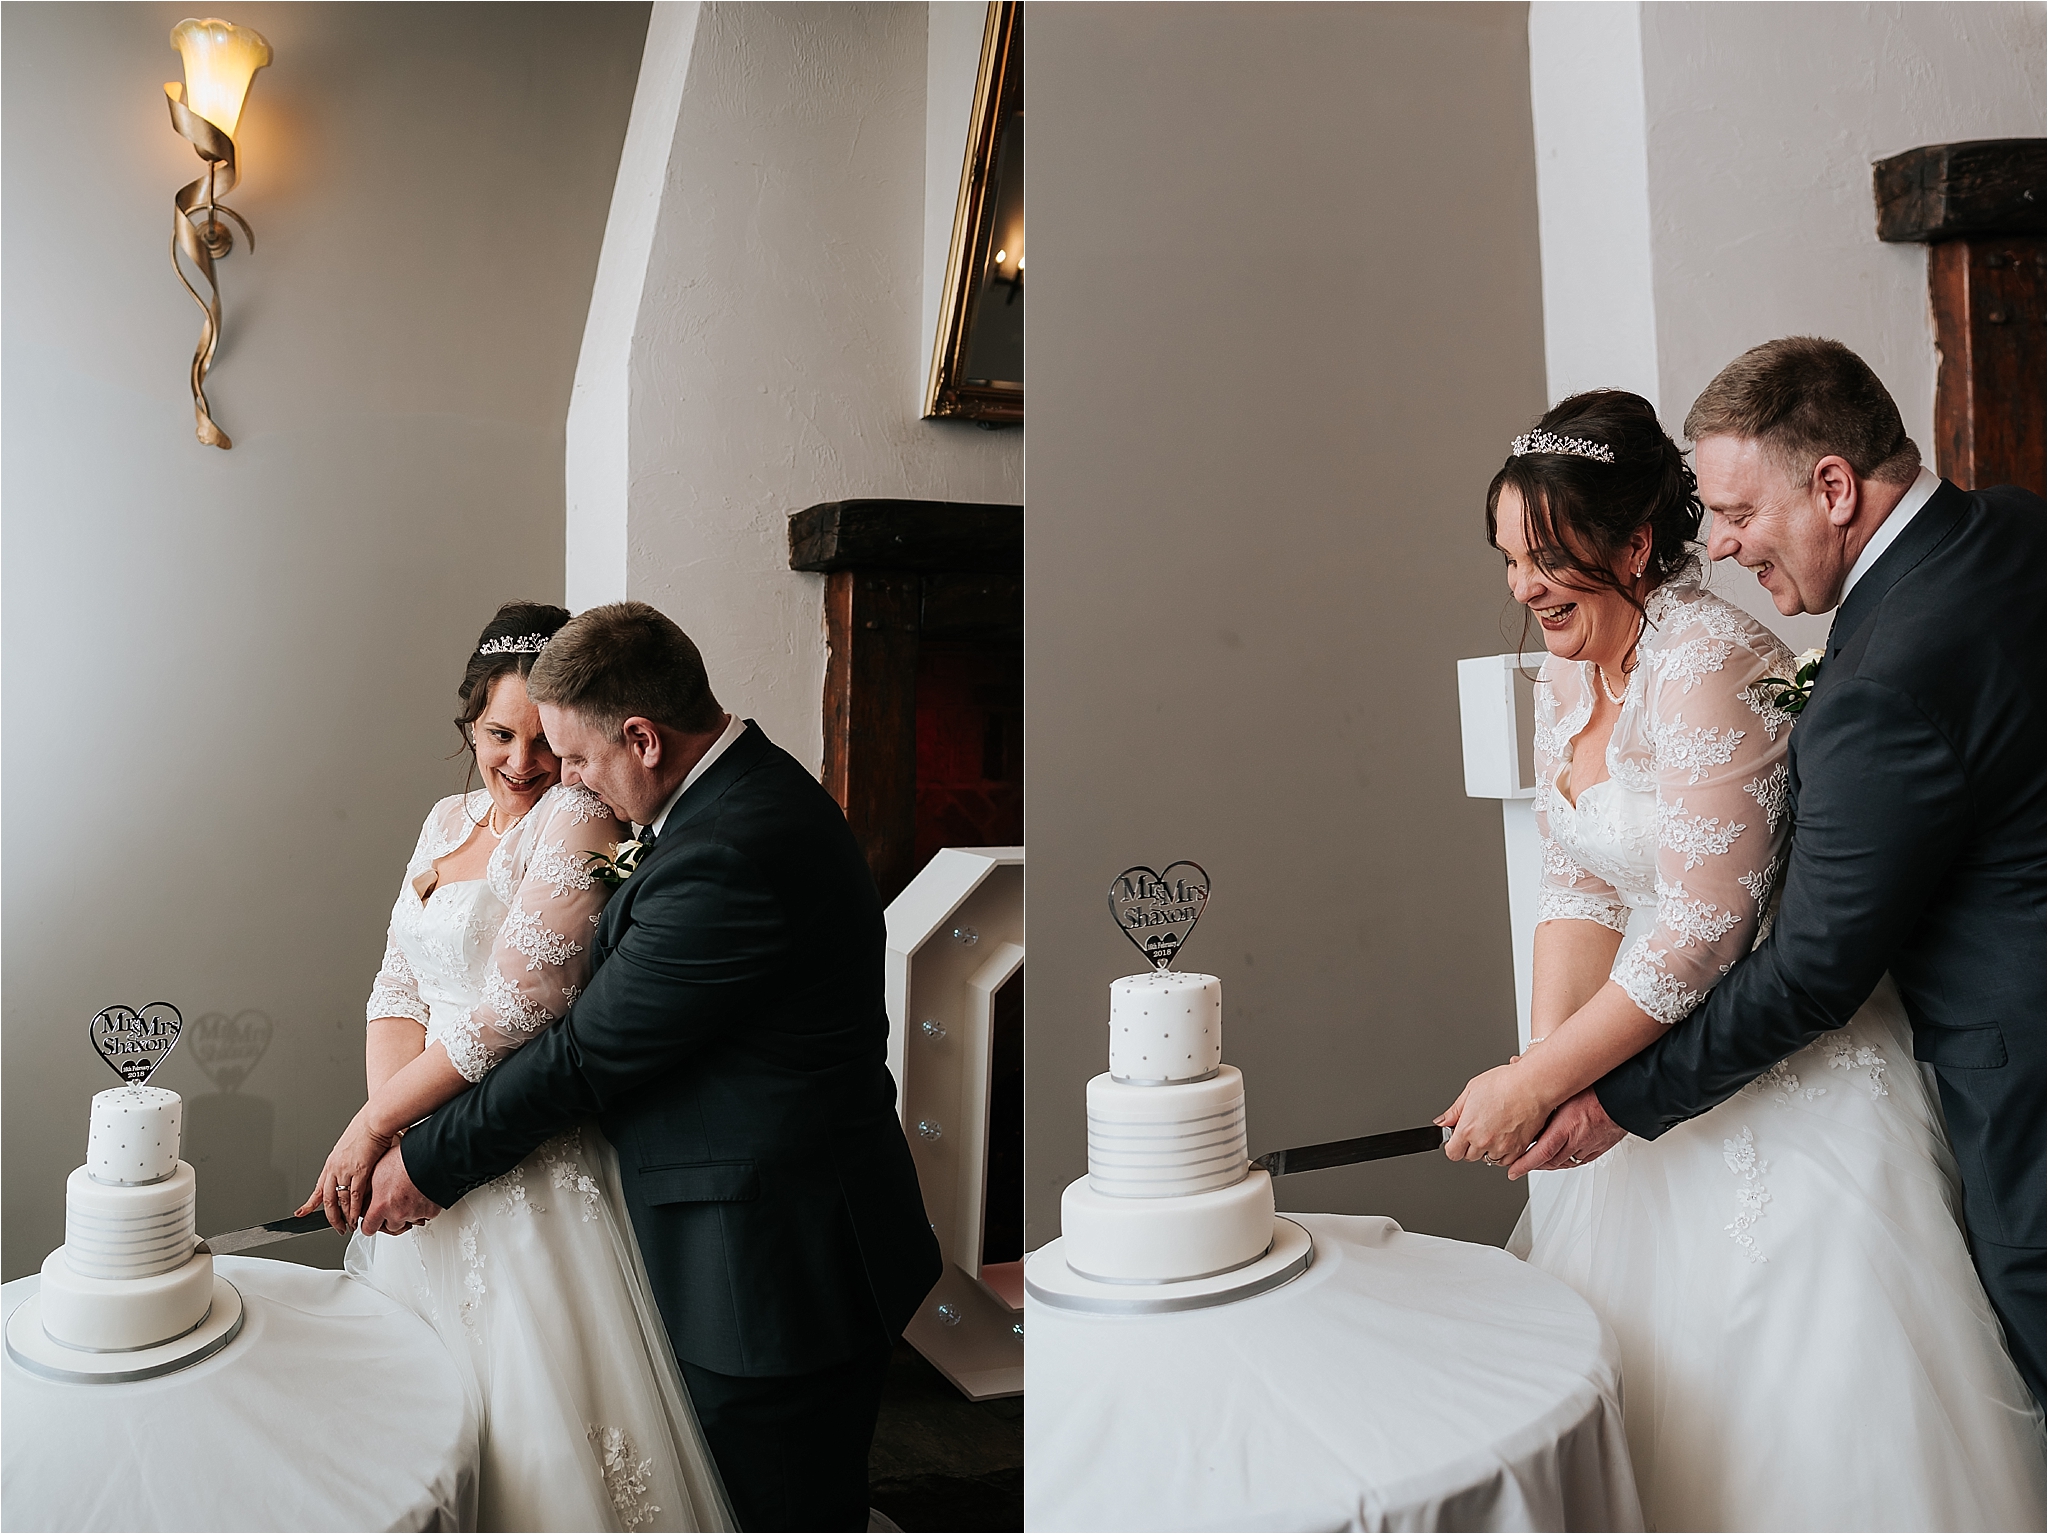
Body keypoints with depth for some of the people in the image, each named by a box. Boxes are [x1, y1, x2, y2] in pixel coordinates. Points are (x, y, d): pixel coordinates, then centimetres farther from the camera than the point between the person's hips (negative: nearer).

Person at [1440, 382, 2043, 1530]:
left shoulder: (1708, 662, -22)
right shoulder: (1570, 670, 4)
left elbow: (1702, 930, -24)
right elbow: (1582, 891, 6)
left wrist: (1540, 1085, -20)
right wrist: (1539, 1067, -5)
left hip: (1792, 1071, -8)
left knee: (1799, 1395, 3)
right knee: (1655, 1372, 17)